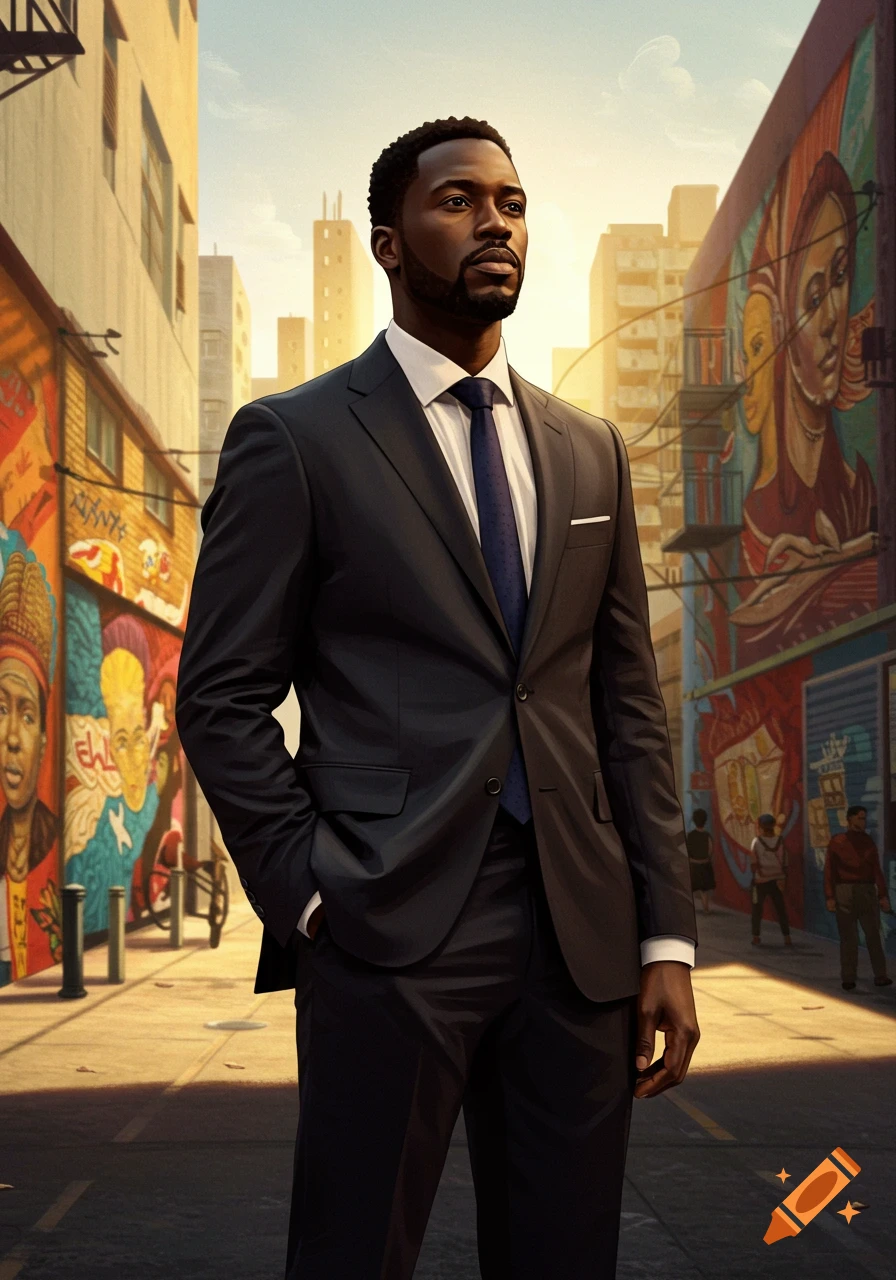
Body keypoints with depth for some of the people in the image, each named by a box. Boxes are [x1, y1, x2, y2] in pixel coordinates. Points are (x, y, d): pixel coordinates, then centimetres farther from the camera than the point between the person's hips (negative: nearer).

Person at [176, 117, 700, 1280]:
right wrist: (312, 897, -10)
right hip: (391, 933, -4)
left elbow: (628, 704, 12)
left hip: (579, 938, 5)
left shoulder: (590, 451, 14)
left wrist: (666, 937, 5)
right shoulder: (294, 438, 0)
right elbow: (222, 700, -1)